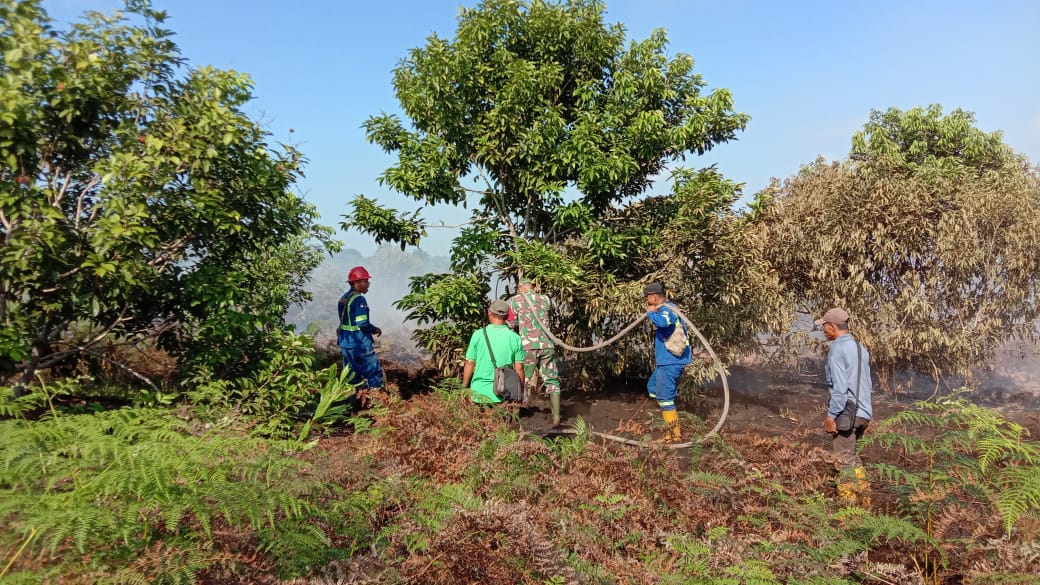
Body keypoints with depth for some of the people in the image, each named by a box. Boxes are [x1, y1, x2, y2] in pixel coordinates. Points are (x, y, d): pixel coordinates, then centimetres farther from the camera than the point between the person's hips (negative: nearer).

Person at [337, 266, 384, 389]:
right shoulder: (359, 299, -18)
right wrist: (375, 329, -5)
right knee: (374, 372, 1)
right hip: (359, 344, -9)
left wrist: (371, 329, 15)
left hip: (344, 342, 9)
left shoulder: (343, 298, 11)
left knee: (352, 374, 16)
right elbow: (363, 324, -23)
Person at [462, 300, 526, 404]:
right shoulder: (515, 338, 3)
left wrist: (464, 387, 13)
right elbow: (519, 368, 5)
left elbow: (469, 364, 2)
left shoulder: (478, 334, -1)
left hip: (480, 392, -1)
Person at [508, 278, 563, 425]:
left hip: (527, 346, -2)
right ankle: (556, 417, 3)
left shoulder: (515, 300, 5)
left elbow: (510, 324, 7)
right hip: (546, 345, 2)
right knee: (552, 381, 8)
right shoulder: (545, 299, 14)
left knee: (523, 381, 8)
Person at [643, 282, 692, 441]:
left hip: (670, 362, -11)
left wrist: (651, 313, -23)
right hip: (667, 361, 11)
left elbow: (662, 321, -42)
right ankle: (672, 421, 24)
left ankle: (674, 432, 4)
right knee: (652, 387, 22)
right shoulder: (667, 309, 14)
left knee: (664, 397, -4)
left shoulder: (666, 310, -18)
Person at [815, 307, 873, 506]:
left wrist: (831, 415, -16)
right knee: (850, 456, 20)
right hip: (863, 413, 8)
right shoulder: (860, 347, 13)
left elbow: (839, 386, -19)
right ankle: (863, 497, 23)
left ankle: (850, 502, 4)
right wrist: (863, 410, 21)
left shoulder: (837, 348, -13)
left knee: (845, 459, 0)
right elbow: (866, 383, 16)